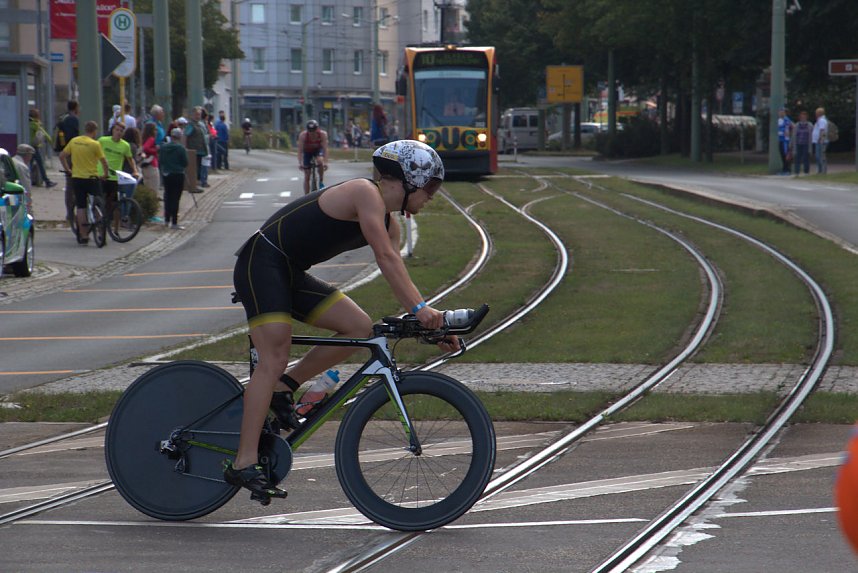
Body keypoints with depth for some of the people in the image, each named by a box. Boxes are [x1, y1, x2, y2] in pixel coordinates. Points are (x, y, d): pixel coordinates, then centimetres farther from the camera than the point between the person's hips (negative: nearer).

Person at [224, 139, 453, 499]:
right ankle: (244, 464, -21)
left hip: (291, 275, 9)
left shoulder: (388, 223, 14)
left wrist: (431, 323, 0)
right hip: (261, 263, -9)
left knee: (360, 327, -4)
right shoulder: (365, 193, -15)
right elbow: (387, 259, -25)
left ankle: (283, 388, 6)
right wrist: (420, 308, -30)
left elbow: (397, 276, 11)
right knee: (274, 358, -19)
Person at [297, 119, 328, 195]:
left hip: (318, 150, 0)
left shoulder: (323, 134, -31)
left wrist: (325, 162, -40)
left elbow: (325, 148, -32)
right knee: (307, 177, -3)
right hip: (307, 151, 0)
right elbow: (300, 150, -30)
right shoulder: (303, 135, -31)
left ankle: (321, 182, -14)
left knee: (320, 161, -35)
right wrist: (300, 163, -38)